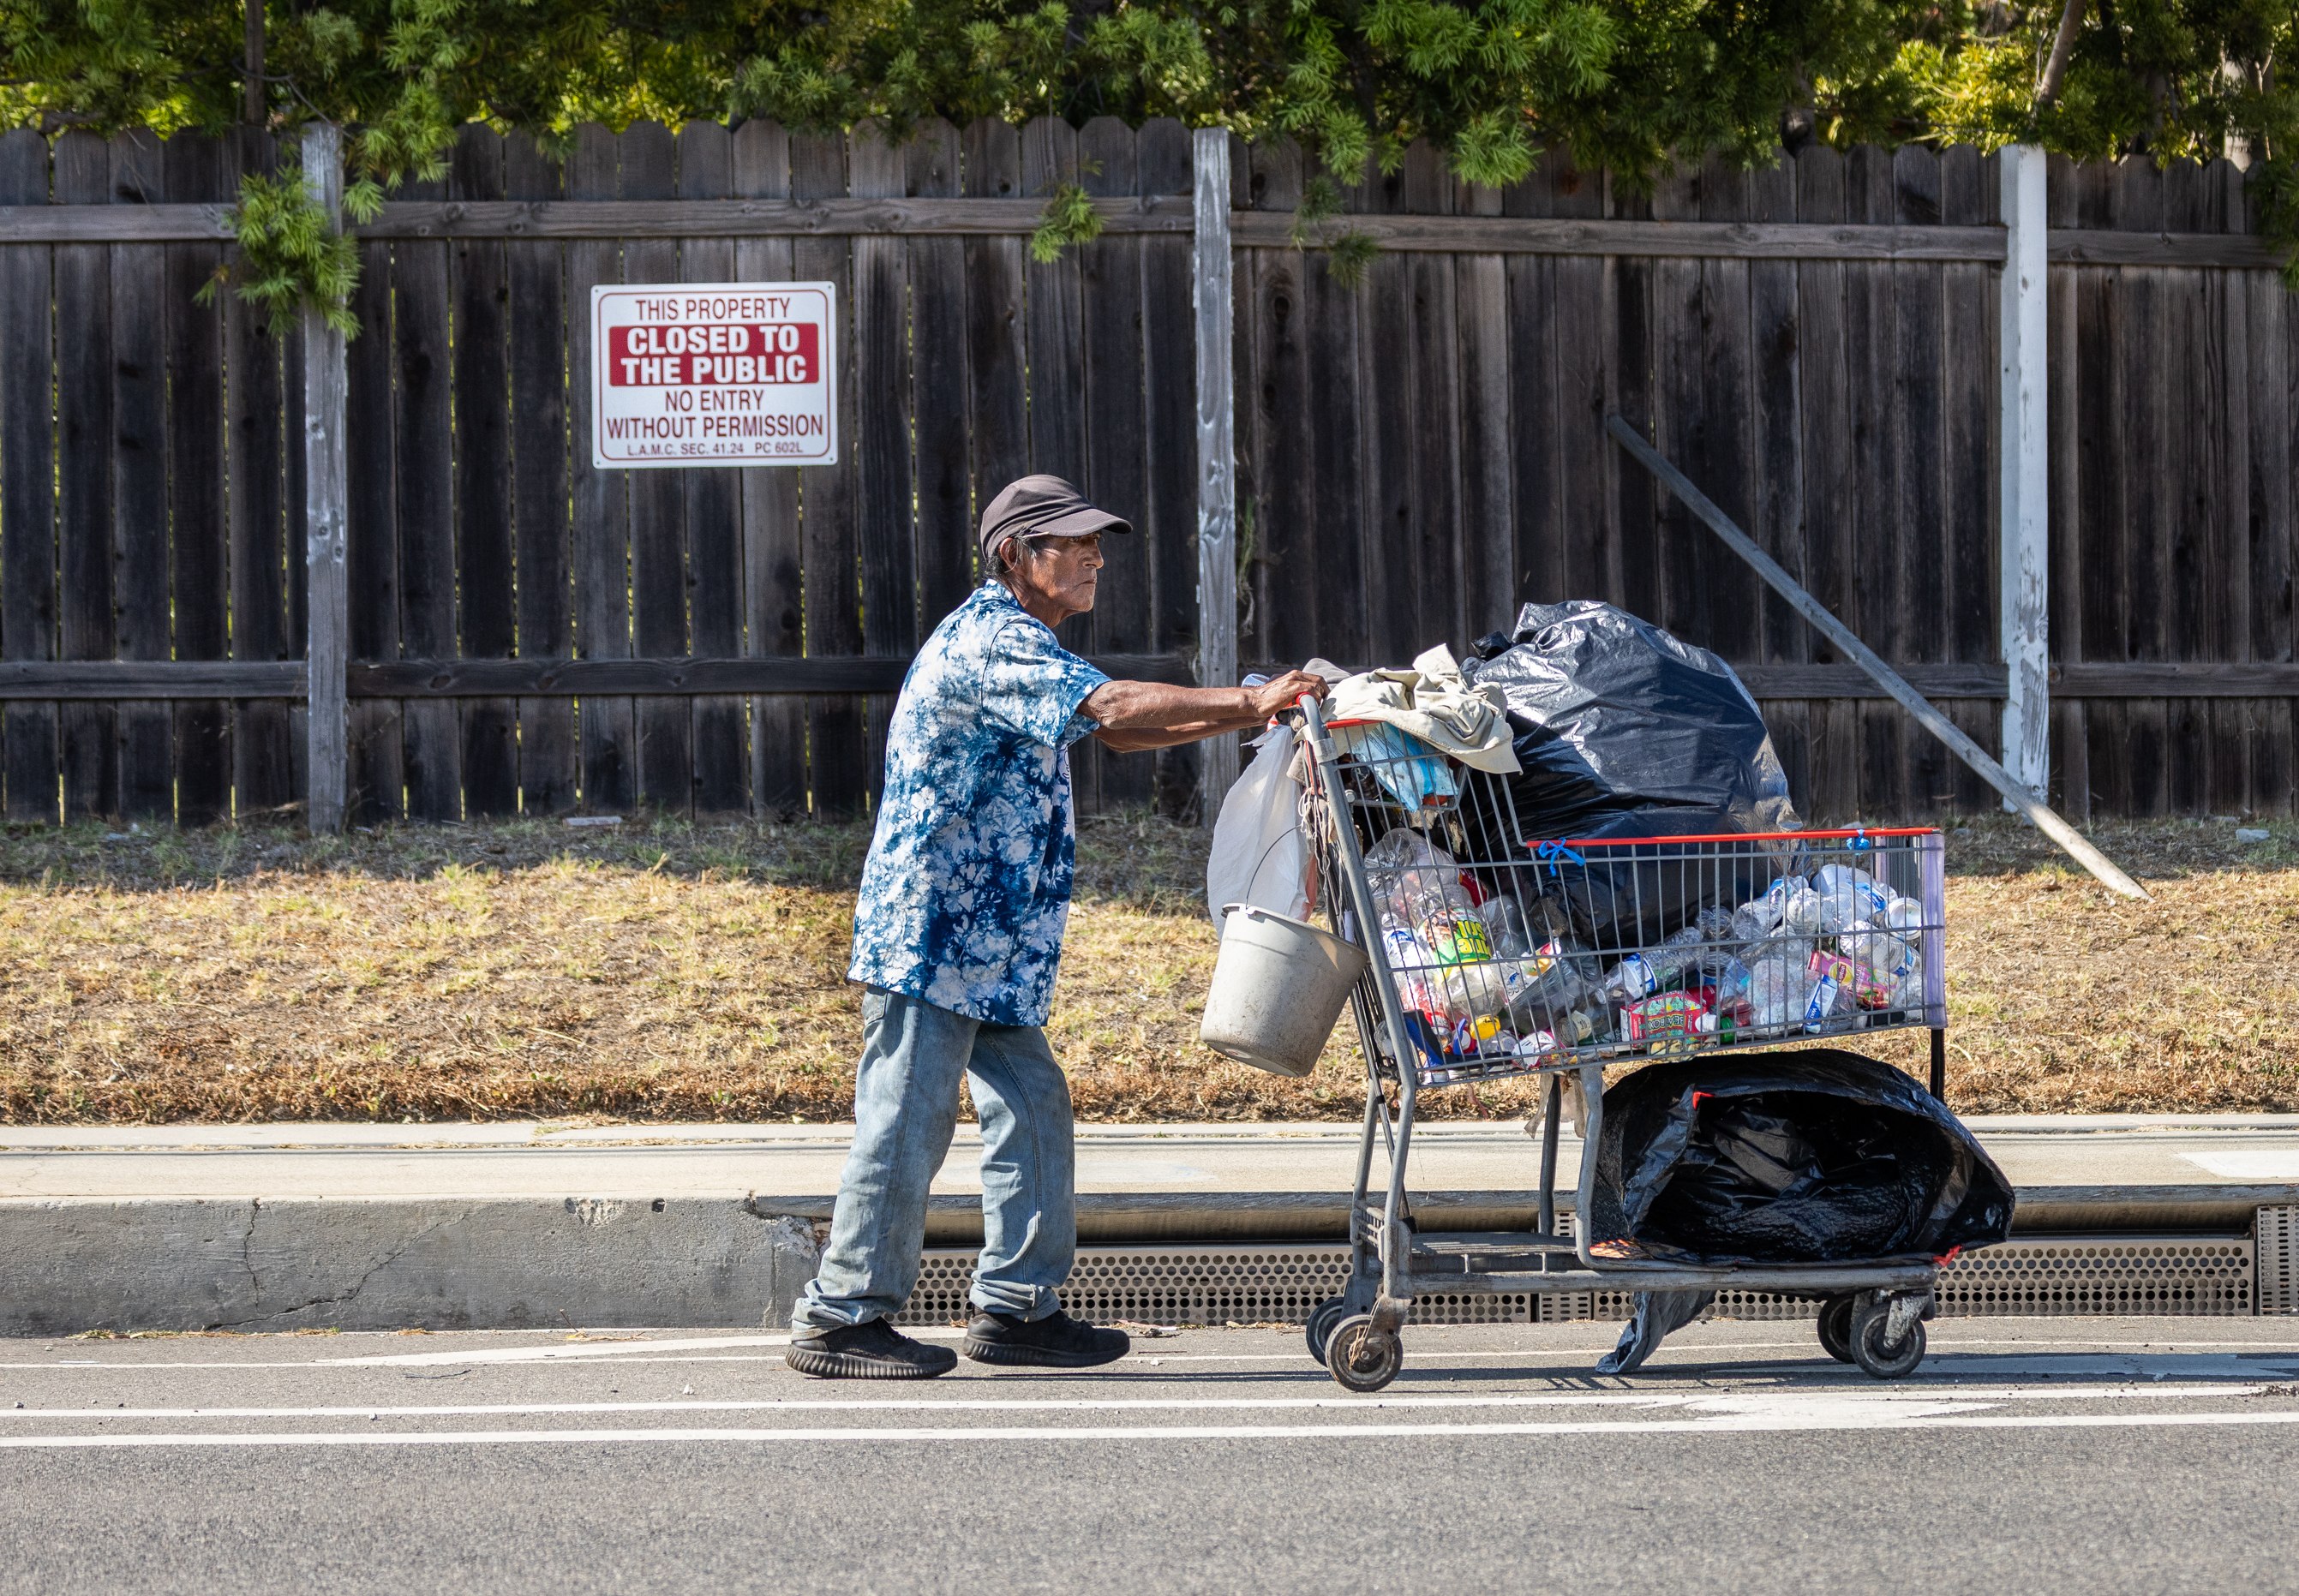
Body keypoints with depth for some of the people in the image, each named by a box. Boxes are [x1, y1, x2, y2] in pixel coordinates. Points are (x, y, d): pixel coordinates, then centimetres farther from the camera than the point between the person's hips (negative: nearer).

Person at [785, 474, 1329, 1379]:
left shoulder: (1018, 643, 19)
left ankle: (1017, 1305, 14)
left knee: (1030, 1109, 9)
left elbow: (1113, 733, 22)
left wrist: (1243, 717, 11)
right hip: (930, 931, -11)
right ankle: (839, 1321, -2)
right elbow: (1113, 707, -26)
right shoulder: (992, 644, -15)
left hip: (988, 945, 11)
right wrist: (1246, 702, -25)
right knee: (908, 1118, -7)